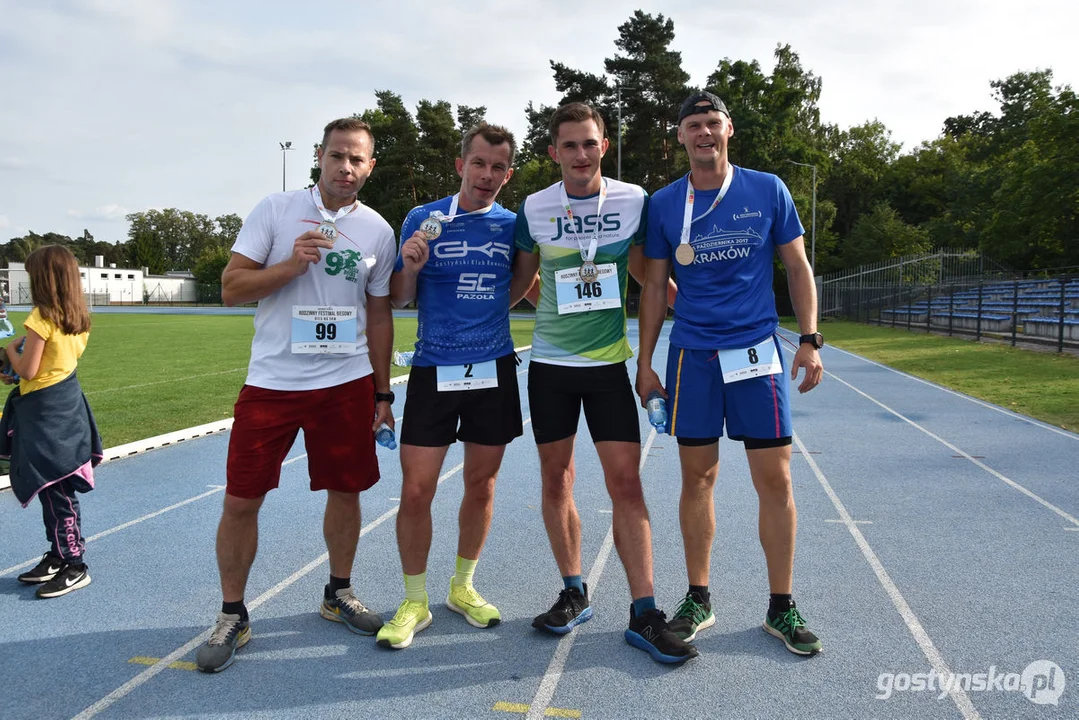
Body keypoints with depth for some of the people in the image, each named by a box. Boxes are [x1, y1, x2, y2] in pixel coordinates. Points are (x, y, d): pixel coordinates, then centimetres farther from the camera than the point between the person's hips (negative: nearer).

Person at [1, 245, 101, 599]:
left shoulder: (42, 318, -18)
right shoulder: (79, 318, 6)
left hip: (45, 410, -9)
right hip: (67, 401, 9)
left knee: (56, 491, -2)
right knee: (55, 489, 16)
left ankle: (75, 567, 4)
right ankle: (58, 556, 26)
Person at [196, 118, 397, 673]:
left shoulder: (378, 230, 6)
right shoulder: (274, 210, -1)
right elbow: (230, 288, -3)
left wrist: (382, 392, 10)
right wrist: (293, 263, -18)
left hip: (347, 383, 2)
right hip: (271, 381, -1)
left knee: (345, 491, 9)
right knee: (241, 500, 0)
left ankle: (338, 594, 31)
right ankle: (232, 616, 19)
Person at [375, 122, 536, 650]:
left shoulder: (513, 225, 6)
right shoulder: (423, 219, 0)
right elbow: (398, 299, 3)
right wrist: (410, 266, -15)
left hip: (494, 369, 2)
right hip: (433, 369, -2)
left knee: (481, 484, 10)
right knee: (416, 490, -4)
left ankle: (462, 587, 31)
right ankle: (415, 603, 16)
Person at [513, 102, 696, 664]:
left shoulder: (633, 200, -1)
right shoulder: (534, 208, 0)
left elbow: (647, 272, 12)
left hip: (608, 363, -1)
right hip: (548, 364, 1)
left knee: (626, 482, -6)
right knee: (556, 480, 7)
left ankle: (644, 615, 4)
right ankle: (574, 593, 25)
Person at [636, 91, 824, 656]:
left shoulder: (768, 190, 3)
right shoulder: (663, 204, 5)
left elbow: (798, 268, 7)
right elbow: (653, 289, 9)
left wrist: (810, 341, -2)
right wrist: (644, 364, 6)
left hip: (757, 351, 0)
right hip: (691, 355, 1)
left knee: (775, 481, 0)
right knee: (697, 478, 6)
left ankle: (781, 607, 16)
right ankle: (698, 600, 20)